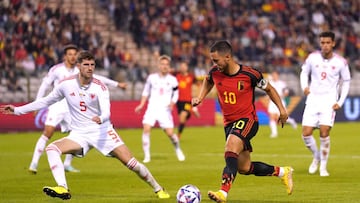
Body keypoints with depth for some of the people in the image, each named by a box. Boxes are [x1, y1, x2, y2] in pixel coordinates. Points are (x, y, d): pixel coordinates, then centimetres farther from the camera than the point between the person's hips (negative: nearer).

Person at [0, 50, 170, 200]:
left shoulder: (99, 87, -12)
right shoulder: (66, 84, -4)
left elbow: (106, 112, -25)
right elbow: (46, 101, 10)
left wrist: (100, 118, -50)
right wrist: (17, 110, 9)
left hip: (102, 131, -3)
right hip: (79, 134, 3)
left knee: (131, 162, -11)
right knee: (51, 149, -22)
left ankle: (158, 189, 8)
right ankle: (62, 189, -30)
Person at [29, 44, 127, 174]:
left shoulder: (79, 71, 7)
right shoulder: (56, 69, -6)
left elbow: (97, 78, 12)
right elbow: (44, 86, 0)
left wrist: (117, 84, 11)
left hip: (71, 109, 5)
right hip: (56, 106, -5)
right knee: (47, 133, -18)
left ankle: (67, 164, 13)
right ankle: (34, 163, -17)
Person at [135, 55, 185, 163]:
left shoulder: (172, 80, 2)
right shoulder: (151, 77, 5)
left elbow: (175, 94, 8)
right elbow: (146, 92, 15)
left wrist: (172, 103, -12)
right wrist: (141, 105, 6)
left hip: (165, 110, -1)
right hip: (152, 108, 1)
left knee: (170, 133, -6)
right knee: (146, 129, -18)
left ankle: (178, 150, 24)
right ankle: (146, 156, -9)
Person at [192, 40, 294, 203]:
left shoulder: (249, 74, -15)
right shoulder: (215, 72, -5)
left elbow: (269, 89, 3)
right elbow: (208, 81, 22)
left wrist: (281, 108, -2)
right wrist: (200, 97, 7)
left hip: (247, 120, -6)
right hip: (229, 122, 6)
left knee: (231, 148, -34)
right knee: (244, 169, 10)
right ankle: (282, 172, 33)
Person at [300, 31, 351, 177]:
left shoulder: (341, 62, -4)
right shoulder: (313, 57, -2)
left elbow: (346, 82, 7)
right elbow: (304, 72, 14)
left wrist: (340, 102, -2)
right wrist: (304, 86, -6)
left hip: (329, 100, -2)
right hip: (313, 98, 2)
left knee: (324, 133, -15)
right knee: (306, 134, -5)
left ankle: (323, 167, 0)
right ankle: (316, 156, 24)